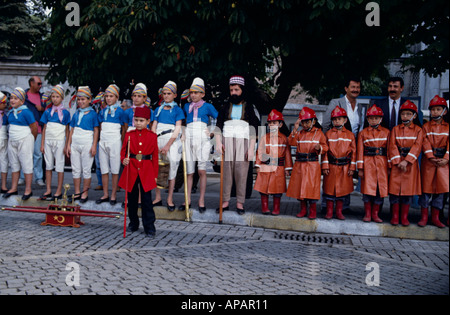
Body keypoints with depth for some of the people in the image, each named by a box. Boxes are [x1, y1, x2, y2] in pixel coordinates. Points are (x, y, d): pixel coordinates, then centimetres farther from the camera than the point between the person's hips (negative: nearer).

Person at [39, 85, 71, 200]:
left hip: (59, 141, -4)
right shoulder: (48, 112, 9)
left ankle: (59, 192, 7)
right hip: (48, 141, 4)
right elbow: (44, 128, 10)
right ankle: (48, 190, 15)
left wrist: (66, 145, -5)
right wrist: (42, 144, 7)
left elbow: (67, 130, -1)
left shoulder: (65, 112, -1)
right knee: (48, 165, 8)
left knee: (59, 166, 1)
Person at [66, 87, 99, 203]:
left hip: (87, 143, -5)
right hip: (75, 143, 5)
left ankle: (85, 193, 9)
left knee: (86, 170, 1)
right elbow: (72, 130, 14)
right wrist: (68, 145, 9)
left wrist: (94, 146, -10)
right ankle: (77, 192, 17)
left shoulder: (93, 113, -2)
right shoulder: (76, 113, 11)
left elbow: (96, 130, -4)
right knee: (75, 169, 8)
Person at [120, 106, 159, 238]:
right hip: (131, 169, 2)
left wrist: (155, 175, 1)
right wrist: (123, 160, -14)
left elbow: (155, 156, 3)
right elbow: (123, 151, 9)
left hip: (146, 171, -2)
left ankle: (149, 227, 5)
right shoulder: (129, 135, 5)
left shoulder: (152, 136, 1)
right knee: (132, 199, 11)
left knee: (146, 200, -2)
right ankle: (133, 223, 27)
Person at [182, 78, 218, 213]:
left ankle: (201, 200, -1)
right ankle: (188, 200, 11)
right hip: (189, 138, 3)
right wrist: (183, 133, 14)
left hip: (202, 138, -3)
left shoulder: (207, 106, 7)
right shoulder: (186, 106, 16)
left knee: (201, 170, -9)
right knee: (189, 171, 4)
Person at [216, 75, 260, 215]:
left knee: (241, 172, -6)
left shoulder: (249, 108, 10)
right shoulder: (225, 107, 14)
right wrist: (218, 142, -6)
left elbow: (254, 129, 5)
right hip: (227, 141, 2)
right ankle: (225, 201, 1)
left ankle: (240, 202, -1)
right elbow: (218, 125, 9)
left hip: (243, 142, -1)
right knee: (226, 171, -3)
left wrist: (251, 148, -4)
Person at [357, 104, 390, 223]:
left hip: (382, 163, 1)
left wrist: (389, 167, 0)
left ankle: (375, 214, 14)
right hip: (368, 163, -1)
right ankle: (367, 214, 9)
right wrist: (360, 168, -3)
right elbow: (360, 151, 3)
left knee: (380, 189, 2)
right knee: (367, 189, -3)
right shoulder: (363, 133, 6)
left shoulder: (386, 132, 7)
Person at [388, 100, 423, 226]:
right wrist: (398, 161, -13)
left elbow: (417, 146, -7)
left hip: (411, 163, -1)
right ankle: (395, 216, 11)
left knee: (408, 190, 2)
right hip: (397, 162, 1)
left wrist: (406, 161, -17)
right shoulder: (395, 129, 7)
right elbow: (392, 146, -1)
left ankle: (404, 217, 12)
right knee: (394, 189, 0)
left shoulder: (418, 130, 4)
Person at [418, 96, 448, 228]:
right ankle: (424, 217, 8)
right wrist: (431, 157, -16)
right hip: (428, 160, -1)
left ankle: (435, 218, 13)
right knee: (426, 187, 0)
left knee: (441, 188, 3)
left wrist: (445, 159, -13)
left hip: (443, 161, 1)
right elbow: (425, 143, -4)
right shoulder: (426, 126, 6)